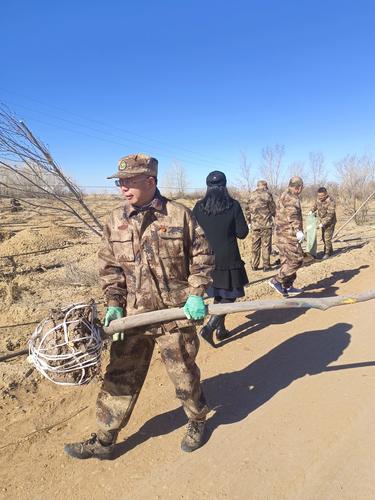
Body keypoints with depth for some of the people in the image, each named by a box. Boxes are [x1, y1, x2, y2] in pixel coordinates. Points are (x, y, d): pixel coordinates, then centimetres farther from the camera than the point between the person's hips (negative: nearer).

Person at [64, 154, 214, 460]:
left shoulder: (180, 215, -9)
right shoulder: (115, 221, 2)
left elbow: (202, 256, -2)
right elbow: (110, 266, 9)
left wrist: (195, 294, -11)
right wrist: (114, 303, -1)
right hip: (132, 316, 3)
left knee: (184, 374, 14)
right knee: (120, 379, 13)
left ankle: (197, 422, 44)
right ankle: (104, 441, 34)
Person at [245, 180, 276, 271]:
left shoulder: (252, 195, 6)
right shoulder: (267, 194, -5)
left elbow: (247, 210, 9)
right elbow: (273, 209, -3)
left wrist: (249, 222, 18)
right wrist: (273, 214, 19)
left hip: (254, 224, 4)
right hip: (266, 224, -4)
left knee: (255, 245, 10)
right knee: (266, 245, 2)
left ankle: (254, 266, 15)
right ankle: (266, 266, 5)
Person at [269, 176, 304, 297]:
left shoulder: (284, 196, 22)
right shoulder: (291, 197, -11)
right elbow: (292, 214, -28)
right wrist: (298, 230, -38)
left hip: (282, 235, 10)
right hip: (289, 236, -10)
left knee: (287, 262, 13)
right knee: (296, 260, -7)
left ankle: (287, 287, 18)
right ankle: (276, 281, -8)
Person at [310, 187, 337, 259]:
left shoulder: (330, 201, -27)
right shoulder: (318, 198, -5)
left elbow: (330, 215, -29)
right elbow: (316, 204, 19)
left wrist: (323, 223, -32)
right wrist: (312, 211, 3)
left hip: (330, 222, -8)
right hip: (323, 221, 8)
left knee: (327, 238, -8)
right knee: (324, 237, 14)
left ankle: (327, 253, 5)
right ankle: (330, 251, 30)